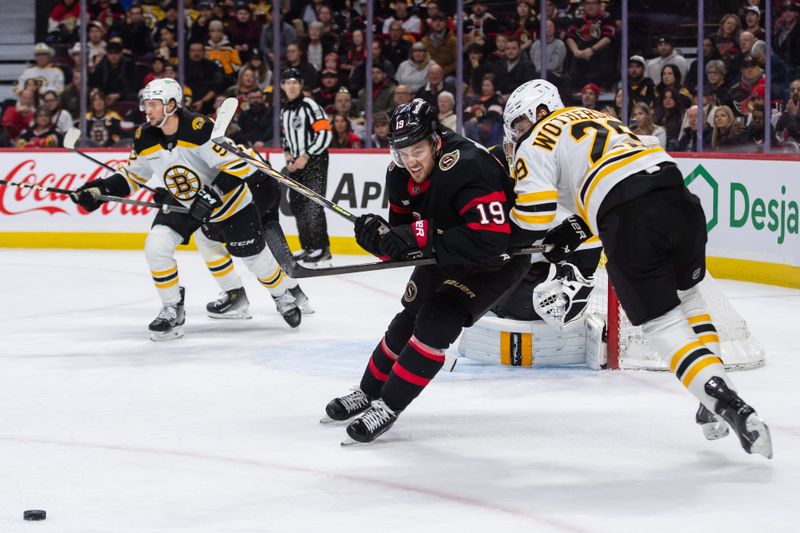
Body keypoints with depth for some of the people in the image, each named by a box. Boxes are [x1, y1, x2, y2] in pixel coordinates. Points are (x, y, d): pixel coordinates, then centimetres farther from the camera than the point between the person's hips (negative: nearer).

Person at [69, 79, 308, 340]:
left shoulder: (200, 129, -33)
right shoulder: (146, 138, -13)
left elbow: (237, 165, -31)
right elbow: (131, 175, 2)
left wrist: (211, 197, -35)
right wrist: (100, 189, -13)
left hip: (228, 199, -5)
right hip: (183, 201, 5)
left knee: (254, 256, 5)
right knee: (156, 247, -11)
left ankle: (284, 293, 36)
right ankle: (173, 311, 7)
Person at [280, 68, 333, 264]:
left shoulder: (309, 106, -12)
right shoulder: (285, 111, 14)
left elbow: (324, 133, -18)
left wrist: (305, 157, -18)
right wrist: (288, 154, 9)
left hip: (315, 161, -8)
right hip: (296, 164, 8)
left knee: (312, 205, -14)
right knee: (297, 204, 8)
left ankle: (322, 248, -9)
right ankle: (308, 247, 16)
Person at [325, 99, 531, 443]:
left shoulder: (467, 169, -37)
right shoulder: (401, 174, -12)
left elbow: (490, 241, -44)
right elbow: (403, 227, -1)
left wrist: (423, 237, -44)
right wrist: (378, 233, -25)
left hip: (498, 259, -8)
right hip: (445, 256, 8)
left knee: (438, 321, -21)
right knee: (410, 317, 14)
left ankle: (388, 406, -11)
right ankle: (369, 392, 34)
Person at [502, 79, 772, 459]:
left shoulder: (538, 144, 11)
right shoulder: (597, 118, 34)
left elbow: (531, 216, 0)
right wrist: (575, 229, 30)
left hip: (631, 226, -7)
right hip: (677, 196, 7)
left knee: (661, 323, 2)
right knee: (686, 295, 28)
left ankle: (725, 402, -14)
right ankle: (718, 396, 24)